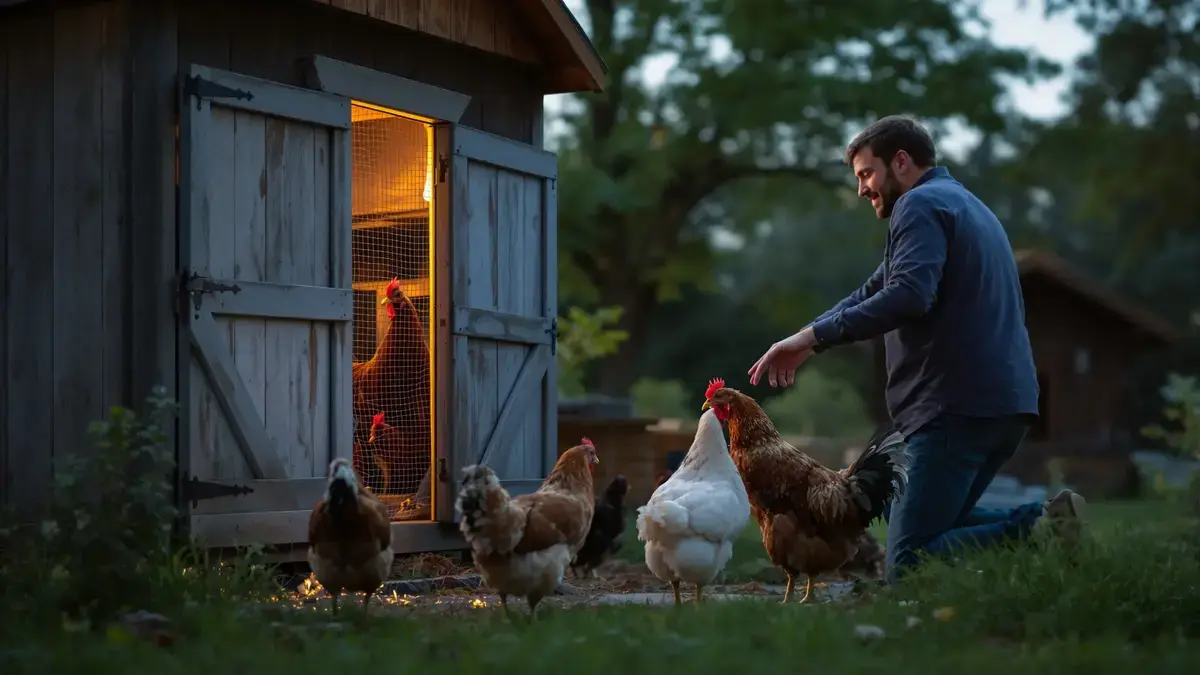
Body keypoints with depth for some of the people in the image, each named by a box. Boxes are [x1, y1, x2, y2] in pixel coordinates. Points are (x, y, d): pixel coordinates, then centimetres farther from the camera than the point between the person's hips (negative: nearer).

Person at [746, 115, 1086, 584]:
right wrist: (808, 342, 16)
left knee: (909, 568, -12)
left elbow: (907, 296, -24)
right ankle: (1042, 524, -2)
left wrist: (813, 336, -21)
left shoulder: (922, 204, -4)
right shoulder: (968, 205, 28)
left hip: (957, 405, -10)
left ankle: (1035, 531, -24)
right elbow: (875, 289, 26)